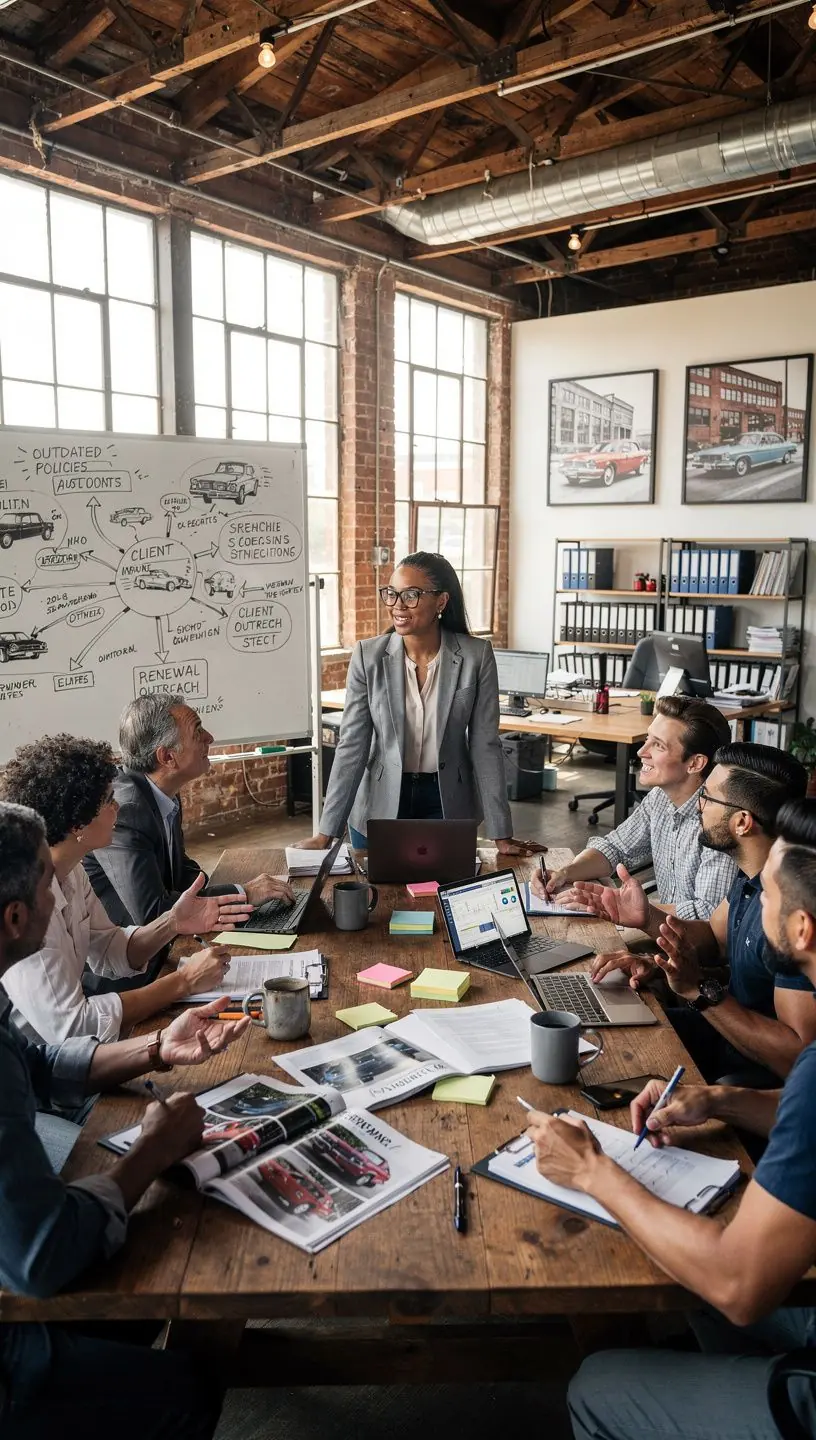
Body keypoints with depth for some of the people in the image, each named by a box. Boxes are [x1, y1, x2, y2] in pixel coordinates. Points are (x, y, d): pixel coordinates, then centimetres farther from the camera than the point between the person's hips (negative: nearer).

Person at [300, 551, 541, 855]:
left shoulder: (476, 656, -12)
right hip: (379, 803, 1)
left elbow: (485, 745, -9)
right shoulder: (368, 655, -11)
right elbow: (352, 745, -10)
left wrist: (502, 835, -9)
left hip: (447, 802, 0)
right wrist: (326, 832, -14)